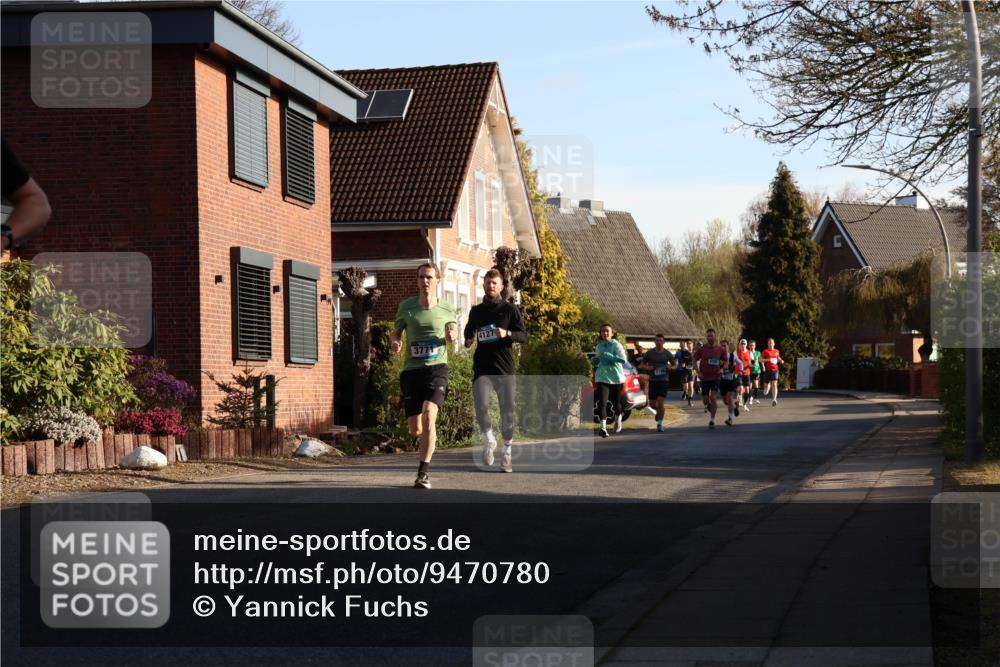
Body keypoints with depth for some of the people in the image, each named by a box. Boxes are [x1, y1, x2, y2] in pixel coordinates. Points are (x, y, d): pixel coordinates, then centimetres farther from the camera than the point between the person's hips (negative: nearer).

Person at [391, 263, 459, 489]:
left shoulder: (446, 310, 5)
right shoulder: (406, 306, 6)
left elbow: (454, 331, 22)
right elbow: (396, 330, 18)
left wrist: (452, 336, -2)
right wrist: (395, 342, -5)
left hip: (436, 368, -2)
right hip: (411, 370, 2)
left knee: (428, 413, -26)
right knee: (415, 430, 0)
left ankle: (423, 473, -23)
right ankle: (430, 439, 41)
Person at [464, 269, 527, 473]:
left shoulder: (510, 309, 5)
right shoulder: (476, 311, 14)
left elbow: (524, 336, 1)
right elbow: (468, 331, 30)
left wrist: (507, 334, -18)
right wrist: (468, 341, 7)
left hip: (504, 368, -1)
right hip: (482, 368, 1)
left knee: (507, 411, 0)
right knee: (481, 407, -17)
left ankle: (506, 453, 12)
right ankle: (489, 441, 10)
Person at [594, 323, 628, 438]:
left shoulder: (616, 345, -7)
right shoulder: (599, 346, 8)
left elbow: (623, 359, -20)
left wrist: (608, 355, -26)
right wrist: (596, 359, 1)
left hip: (616, 377, -2)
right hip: (602, 378, 2)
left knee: (616, 402, 12)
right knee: (602, 402, -16)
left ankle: (618, 420, 43)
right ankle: (603, 427, -21)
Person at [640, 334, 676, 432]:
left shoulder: (667, 353, 2)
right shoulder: (650, 353, 2)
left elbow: (675, 365, 13)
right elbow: (643, 364, 12)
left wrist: (670, 367, -9)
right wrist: (647, 367, -9)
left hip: (664, 380, -1)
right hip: (653, 380, 1)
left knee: (660, 401, -15)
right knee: (653, 404, 3)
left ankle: (660, 423, -5)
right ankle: (658, 411, 40)